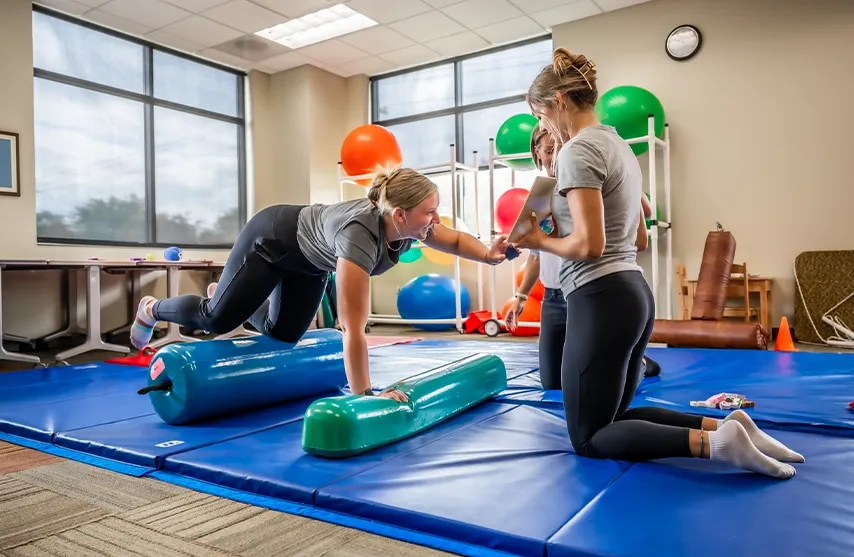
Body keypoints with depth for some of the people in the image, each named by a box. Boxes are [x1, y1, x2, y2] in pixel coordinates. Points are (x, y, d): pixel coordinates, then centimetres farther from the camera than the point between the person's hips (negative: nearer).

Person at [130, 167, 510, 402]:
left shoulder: (411, 225, -24)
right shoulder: (360, 236, -45)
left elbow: (456, 240, -5)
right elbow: (353, 327, -45)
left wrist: (488, 255, -25)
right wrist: (362, 395, -41)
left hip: (310, 258, 7)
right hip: (272, 240, -7)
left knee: (282, 335, 18)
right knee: (217, 318, 5)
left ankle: (229, 296, 45)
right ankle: (152, 309, 35)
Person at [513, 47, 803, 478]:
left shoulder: (578, 150, -13)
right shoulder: (618, 144, 17)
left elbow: (588, 245, -22)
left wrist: (539, 241, -4)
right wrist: (554, 227, 18)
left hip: (602, 300, -10)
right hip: (633, 293, 10)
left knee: (589, 438, 3)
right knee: (612, 417, 20)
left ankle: (713, 443, -12)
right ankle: (723, 425, 6)